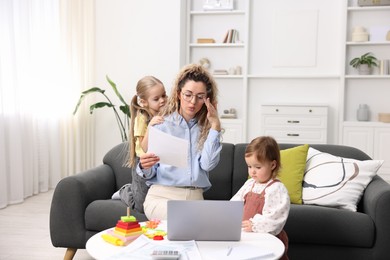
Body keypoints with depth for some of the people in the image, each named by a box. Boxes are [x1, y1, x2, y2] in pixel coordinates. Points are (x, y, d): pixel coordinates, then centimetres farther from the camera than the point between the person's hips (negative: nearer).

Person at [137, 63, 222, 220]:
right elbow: (149, 174, 5)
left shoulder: (206, 128, 10)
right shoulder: (160, 125, 4)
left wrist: (215, 125, -5)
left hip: (195, 197, 2)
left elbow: (207, 164, -8)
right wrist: (145, 167, -19)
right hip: (161, 196, -2)